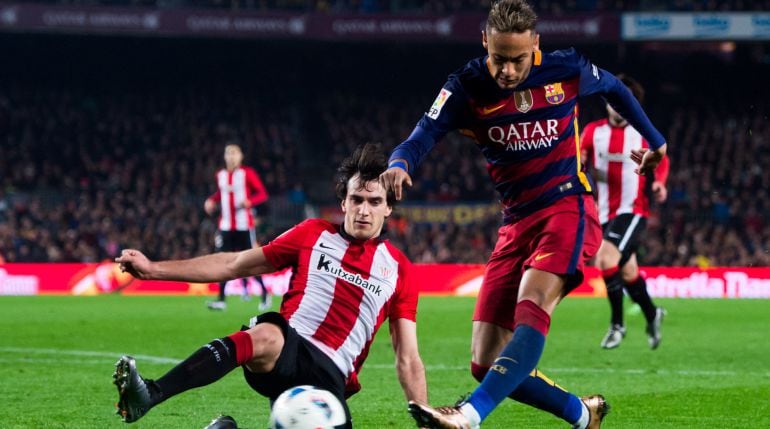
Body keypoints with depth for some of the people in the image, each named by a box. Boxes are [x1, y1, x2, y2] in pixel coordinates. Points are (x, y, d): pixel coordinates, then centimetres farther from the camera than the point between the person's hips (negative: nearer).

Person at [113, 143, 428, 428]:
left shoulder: (399, 269, 13)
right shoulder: (315, 234, 13)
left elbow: (408, 360, 13)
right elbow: (234, 265, 13)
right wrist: (153, 269, 7)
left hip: (329, 374, 3)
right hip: (286, 345, -2)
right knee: (266, 335, -38)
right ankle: (149, 395, -47)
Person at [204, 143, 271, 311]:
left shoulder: (248, 173, -5)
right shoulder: (221, 175, 11)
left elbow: (262, 194, -6)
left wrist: (249, 201, -23)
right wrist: (212, 200, 9)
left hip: (244, 225, -4)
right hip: (226, 226, 5)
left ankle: (264, 293, 17)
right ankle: (221, 300, -4)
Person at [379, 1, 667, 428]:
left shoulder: (566, 71, -5)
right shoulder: (467, 88, -6)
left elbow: (615, 89, 17)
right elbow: (424, 136, -19)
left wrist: (653, 139, 26)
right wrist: (399, 164, -41)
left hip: (568, 206, -3)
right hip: (516, 224, 3)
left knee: (531, 308, -34)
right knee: (486, 365, -3)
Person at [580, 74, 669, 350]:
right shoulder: (593, 131, 3)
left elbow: (662, 161, 12)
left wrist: (659, 182, -8)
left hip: (633, 210, -4)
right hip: (605, 213, 4)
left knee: (606, 259, -23)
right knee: (627, 273, 12)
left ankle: (617, 324, -9)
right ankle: (652, 315, 38)